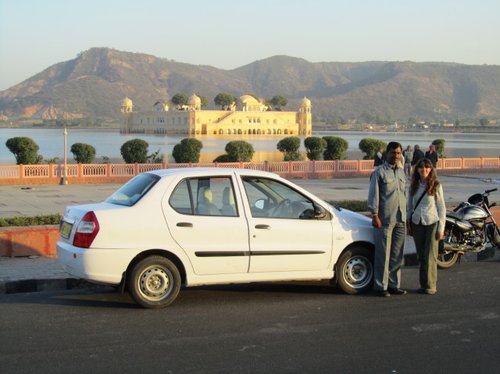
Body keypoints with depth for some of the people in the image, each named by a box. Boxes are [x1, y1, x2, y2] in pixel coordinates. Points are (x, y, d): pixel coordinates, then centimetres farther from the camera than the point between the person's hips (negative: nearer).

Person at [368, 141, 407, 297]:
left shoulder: (402, 172, 17)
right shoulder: (379, 172, -3)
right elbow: (373, 194, -7)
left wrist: (405, 216, 20)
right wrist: (375, 215, -13)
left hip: (400, 220, 6)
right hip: (385, 220, -6)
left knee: (397, 255, 9)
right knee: (383, 255, -5)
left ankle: (393, 285, 17)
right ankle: (380, 286, 1)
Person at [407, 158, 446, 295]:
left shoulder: (436, 186, -2)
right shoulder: (413, 186, 9)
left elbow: (441, 208, -1)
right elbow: (410, 205, 16)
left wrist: (441, 228, -6)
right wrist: (408, 223, 10)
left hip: (431, 223, -4)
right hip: (416, 223, 4)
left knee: (430, 256, -6)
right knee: (421, 256, 7)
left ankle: (431, 286, 0)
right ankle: (423, 284, 14)